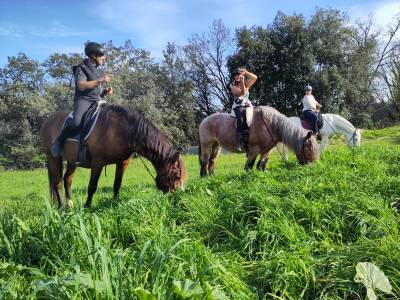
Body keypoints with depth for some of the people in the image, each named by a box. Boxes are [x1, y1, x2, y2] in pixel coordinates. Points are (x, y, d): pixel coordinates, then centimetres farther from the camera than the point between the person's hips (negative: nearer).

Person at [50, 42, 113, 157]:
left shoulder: (100, 72, 21)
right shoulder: (81, 68, 0)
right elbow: (81, 85, -16)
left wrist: (106, 91, 4)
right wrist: (100, 81, -18)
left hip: (97, 102, 8)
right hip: (83, 100, -7)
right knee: (77, 122, -32)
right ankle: (59, 141, -10)